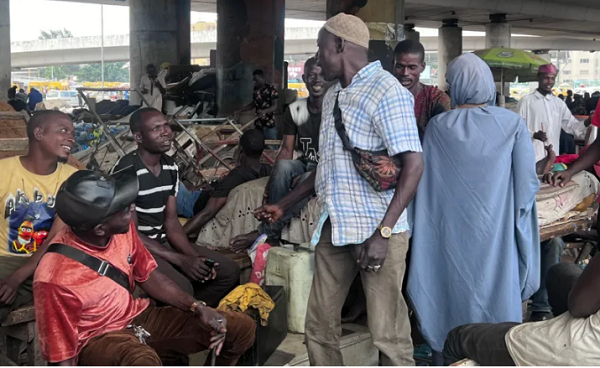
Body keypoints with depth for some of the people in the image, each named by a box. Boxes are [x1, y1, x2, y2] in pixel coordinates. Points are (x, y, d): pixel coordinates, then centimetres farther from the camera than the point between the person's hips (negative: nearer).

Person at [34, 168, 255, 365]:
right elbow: (63, 357, -21)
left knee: (241, 328, 1)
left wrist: (198, 308, -4)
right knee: (143, 362, -44)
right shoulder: (57, 278, -28)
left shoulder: (122, 229, -10)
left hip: (139, 317, 7)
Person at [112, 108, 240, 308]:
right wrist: (181, 260, -21)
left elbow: (171, 221, 7)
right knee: (181, 288, -33)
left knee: (229, 271, 1)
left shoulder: (171, 167, 5)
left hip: (163, 242, 8)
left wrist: (193, 256, -10)